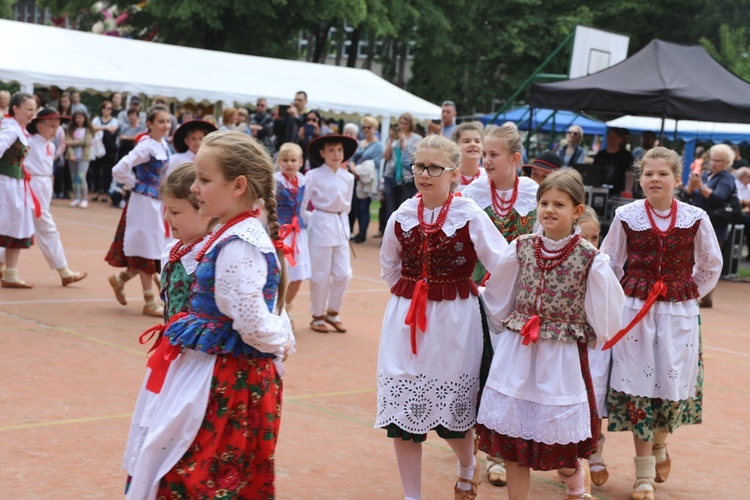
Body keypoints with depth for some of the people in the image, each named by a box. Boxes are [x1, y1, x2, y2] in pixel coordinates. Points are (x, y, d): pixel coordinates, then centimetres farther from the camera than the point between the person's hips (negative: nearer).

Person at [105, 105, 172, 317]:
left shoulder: (163, 144, 6)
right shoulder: (146, 147, -18)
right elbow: (119, 170, -25)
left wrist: (163, 190, 12)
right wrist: (135, 184, -11)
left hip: (158, 202, 8)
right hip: (145, 202, -8)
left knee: (157, 250, 13)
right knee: (147, 251, 0)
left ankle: (120, 279, 31)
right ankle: (150, 303, 8)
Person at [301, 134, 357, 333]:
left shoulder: (348, 178, 4)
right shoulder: (313, 176, -10)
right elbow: (301, 205, -7)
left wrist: (340, 221, 7)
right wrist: (311, 222, -1)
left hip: (341, 226, 5)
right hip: (321, 226, -5)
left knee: (343, 273, 3)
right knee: (321, 274, 2)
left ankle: (332, 313, 21)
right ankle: (317, 316, 17)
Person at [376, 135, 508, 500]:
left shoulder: (470, 216, -10)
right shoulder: (402, 216, 2)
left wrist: (474, 293, -4)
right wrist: (412, 293, 8)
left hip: (454, 322, -3)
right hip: (405, 320, 3)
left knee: (451, 413, 7)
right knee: (402, 413, 3)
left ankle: (467, 468, 40)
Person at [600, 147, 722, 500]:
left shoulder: (695, 218, -2)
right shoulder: (626, 216, -2)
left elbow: (711, 265, 12)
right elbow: (609, 263, 9)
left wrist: (689, 295, 9)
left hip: (679, 313, 1)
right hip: (634, 311, 0)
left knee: (675, 385, 2)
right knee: (638, 386, -1)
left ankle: (659, 445, 34)